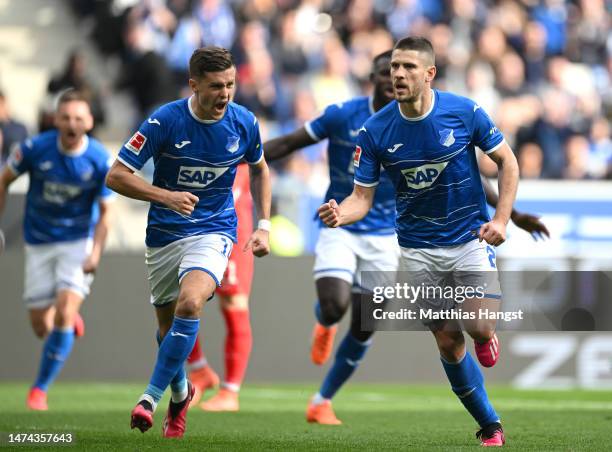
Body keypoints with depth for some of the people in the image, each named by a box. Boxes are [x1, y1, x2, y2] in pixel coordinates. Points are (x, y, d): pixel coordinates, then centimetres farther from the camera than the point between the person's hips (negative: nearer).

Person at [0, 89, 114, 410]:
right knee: (41, 328, 2)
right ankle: (70, 321, 41)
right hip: (39, 245, 1)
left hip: (78, 242, -1)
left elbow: (105, 212, -6)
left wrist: (95, 253, -18)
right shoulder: (35, 149, -14)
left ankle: (40, 388, -3)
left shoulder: (101, 161, -14)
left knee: (64, 313, -18)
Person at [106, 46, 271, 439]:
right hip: (164, 232, 1)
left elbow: (259, 170, 15)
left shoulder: (245, 123, -7)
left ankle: (153, 395, -21)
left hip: (213, 232, -1)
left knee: (190, 303, -28)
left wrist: (263, 225, 6)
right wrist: (167, 196, -28)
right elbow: (116, 176, -14)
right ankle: (180, 391, 42)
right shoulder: (165, 121, -16)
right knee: (167, 323, 12)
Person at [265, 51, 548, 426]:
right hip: (339, 229, -2)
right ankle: (324, 326, 16)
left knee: (363, 330, 3)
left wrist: (512, 213, -7)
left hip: (384, 237, 2)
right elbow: (288, 144, -1)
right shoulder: (342, 115, -8)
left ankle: (323, 402, 21)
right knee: (335, 307, -24)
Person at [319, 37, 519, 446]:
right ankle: (490, 427, 19)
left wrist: (501, 219, -10)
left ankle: (486, 336, 19)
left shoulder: (465, 112, -12)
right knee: (448, 341, 2)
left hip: (470, 237, -2)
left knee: (480, 327, -20)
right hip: (419, 249, 2)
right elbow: (363, 197, -7)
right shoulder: (375, 131, -10)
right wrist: (341, 214, -30)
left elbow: (507, 161, 0)